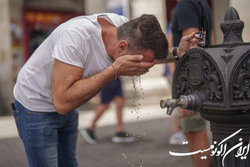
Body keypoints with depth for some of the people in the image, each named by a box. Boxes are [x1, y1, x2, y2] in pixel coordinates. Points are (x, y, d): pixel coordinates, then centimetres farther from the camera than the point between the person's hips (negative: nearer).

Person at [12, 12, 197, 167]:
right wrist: (115, 70, -40)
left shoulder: (124, 26, -17)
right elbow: (62, 102, -40)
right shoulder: (75, 36, -38)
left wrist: (176, 53, -18)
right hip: (36, 105, -6)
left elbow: (150, 52, 3)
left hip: (66, 105, 6)